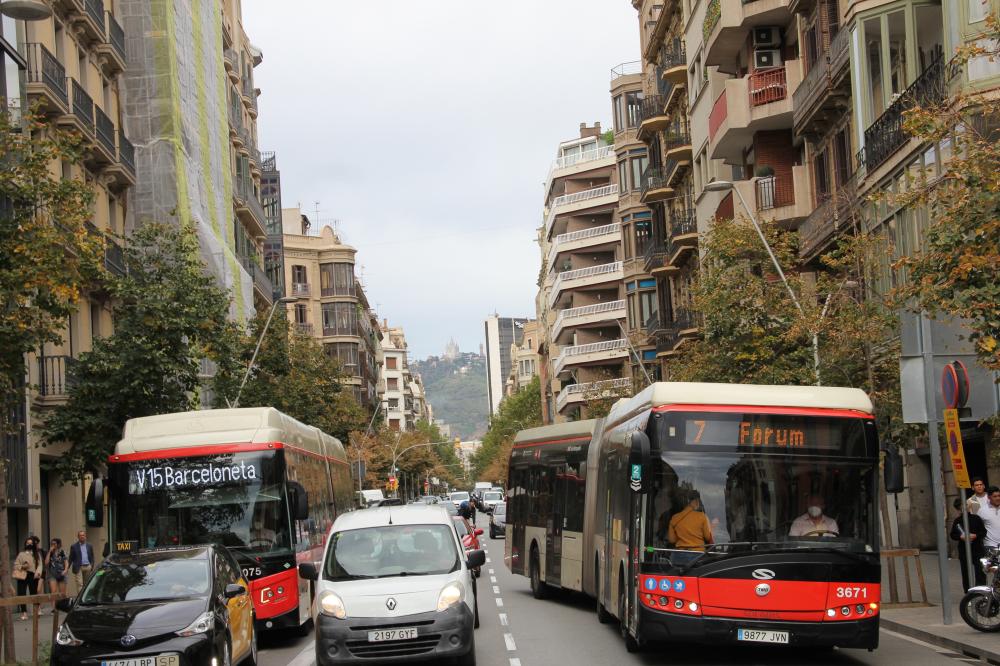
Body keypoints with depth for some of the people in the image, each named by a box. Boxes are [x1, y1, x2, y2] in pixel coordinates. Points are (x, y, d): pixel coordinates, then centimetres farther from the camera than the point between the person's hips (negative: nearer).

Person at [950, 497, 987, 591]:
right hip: (963, 551, 2)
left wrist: (975, 535, -18)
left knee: (980, 573, -4)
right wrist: (960, 537, -13)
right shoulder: (957, 521, 5)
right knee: (966, 575, 8)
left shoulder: (975, 518, -1)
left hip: (978, 550, -2)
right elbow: (952, 535, 7)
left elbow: (984, 532, 1)